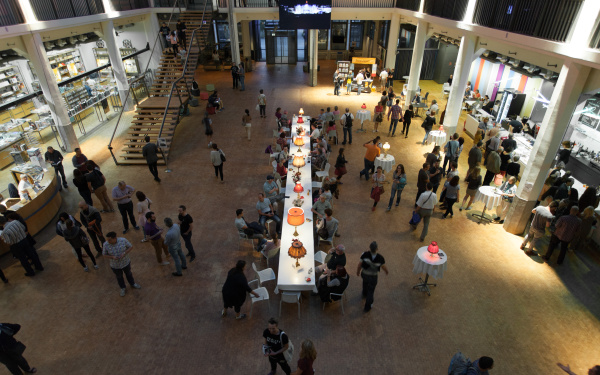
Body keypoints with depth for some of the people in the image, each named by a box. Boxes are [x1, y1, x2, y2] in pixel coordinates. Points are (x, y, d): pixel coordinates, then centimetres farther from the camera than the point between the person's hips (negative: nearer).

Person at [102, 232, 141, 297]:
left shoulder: (123, 240, -26)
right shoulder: (106, 245, -24)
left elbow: (131, 247, -12)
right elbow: (104, 254, -9)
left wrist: (125, 253, -27)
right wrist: (112, 257, -27)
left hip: (126, 263, 0)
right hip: (115, 266, 0)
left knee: (128, 274, 26)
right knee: (119, 277, 25)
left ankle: (132, 283, 55)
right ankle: (123, 288, 51)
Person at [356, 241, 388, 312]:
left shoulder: (364, 255, -29)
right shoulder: (380, 258, -28)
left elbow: (359, 264, -17)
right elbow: (384, 267, -10)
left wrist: (358, 272, 4)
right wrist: (387, 272, 14)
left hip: (364, 274, 2)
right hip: (373, 277, -2)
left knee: (365, 282, 36)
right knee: (370, 291, 19)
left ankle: (364, 294, 63)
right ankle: (367, 307, 32)